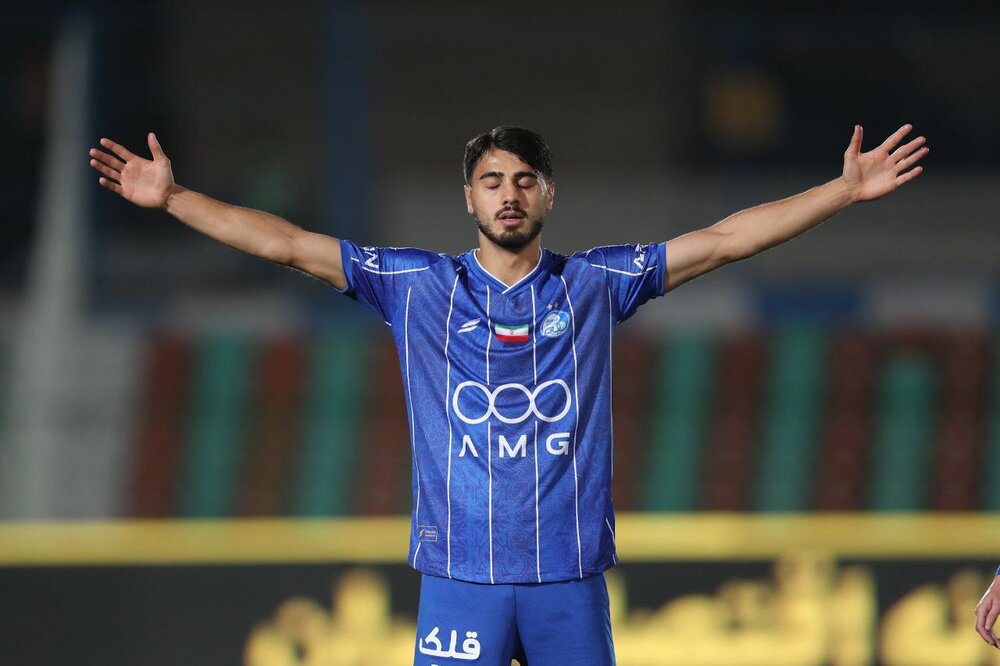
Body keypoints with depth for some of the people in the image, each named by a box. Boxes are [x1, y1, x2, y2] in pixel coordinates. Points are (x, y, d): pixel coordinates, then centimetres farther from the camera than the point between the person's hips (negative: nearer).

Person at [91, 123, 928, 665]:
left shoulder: (593, 285, 7)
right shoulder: (418, 286, 5)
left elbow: (720, 241, 6)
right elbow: (290, 244, 4)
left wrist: (847, 190, 3)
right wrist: (174, 198, -1)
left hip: (569, 572, 1)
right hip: (460, 571, -1)